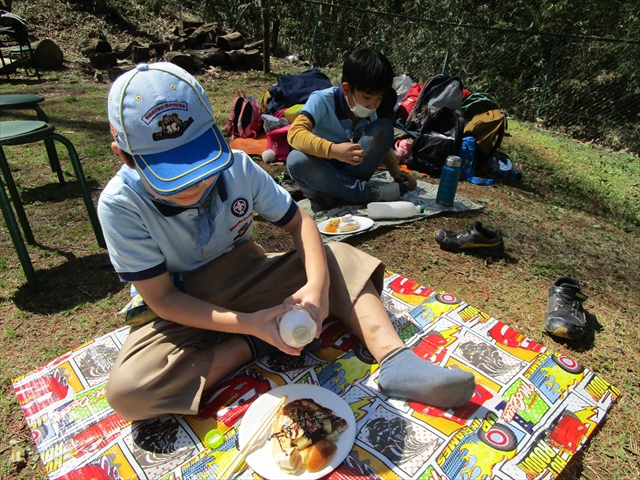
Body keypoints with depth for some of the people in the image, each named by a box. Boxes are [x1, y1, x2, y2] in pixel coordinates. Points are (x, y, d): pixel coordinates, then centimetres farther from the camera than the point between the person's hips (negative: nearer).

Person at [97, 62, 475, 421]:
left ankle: (397, 362, -24)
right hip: (180, 310, -1)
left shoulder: (237, 166, -18)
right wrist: (249, 324, -32)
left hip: (245, 278, 2)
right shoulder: (121, 204, -23)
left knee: (340, 258, -14)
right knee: (127, 392, -30)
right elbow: (162, 299, -20)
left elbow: (299, 222, -9)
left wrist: (317, 285, -28)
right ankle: (253, 348, -15)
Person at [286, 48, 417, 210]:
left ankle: (332, 194, -23)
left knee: (384, 128, -16)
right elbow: (295, 133, -34)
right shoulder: (321, 100, -20)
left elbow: (381, 143, 9)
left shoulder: (370, 112, -4)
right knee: (296, 160, -37)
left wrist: (395, 171, -8)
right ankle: (366, 192, -28)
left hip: (352, 168, 4)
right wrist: (333, 150, -49)